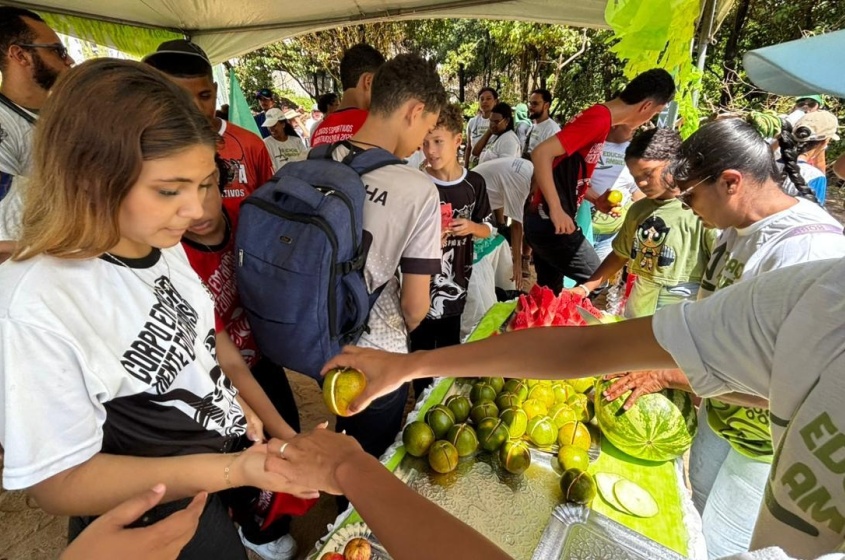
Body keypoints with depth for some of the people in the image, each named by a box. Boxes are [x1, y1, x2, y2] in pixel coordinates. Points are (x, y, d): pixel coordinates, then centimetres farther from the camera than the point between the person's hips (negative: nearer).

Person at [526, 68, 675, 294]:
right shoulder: (600, 118, -15)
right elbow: (541, 153, -26)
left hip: (544, 220, 10)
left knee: (549, 292, 17)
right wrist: (557, 210, -28)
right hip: (552, 222, -10)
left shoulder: (600, 116, 15)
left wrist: (596, 201, 9)